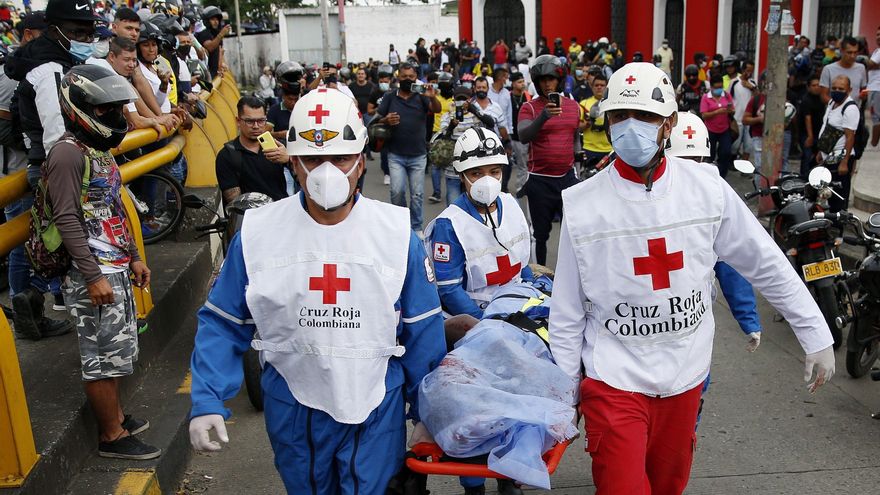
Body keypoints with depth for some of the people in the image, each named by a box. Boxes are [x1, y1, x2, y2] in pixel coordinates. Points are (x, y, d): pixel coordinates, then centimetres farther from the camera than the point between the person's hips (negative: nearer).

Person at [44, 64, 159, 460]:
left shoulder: (100, 149, 15)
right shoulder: (67, 153, -15)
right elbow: (67, 220, -20)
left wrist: (134, 258, 22)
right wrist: (93, 277, -23)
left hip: (117, 269, 10)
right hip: (94, 276, -10)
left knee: (118, 349, 19)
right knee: (104, 356, 0)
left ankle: (116, 415, 34)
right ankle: (112, 437, 12)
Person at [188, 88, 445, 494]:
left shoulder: (397, 232, -10)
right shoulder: (257, 232, -10)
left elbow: (422, 330, -4)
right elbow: (223, 323, -1)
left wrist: (428, 414, 1)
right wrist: (207, 401, -10)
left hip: (376, 408, -1)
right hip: (292, 408, 2)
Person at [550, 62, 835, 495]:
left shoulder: (707, 188, -7)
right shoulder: (582, 205, -10)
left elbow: (767, 266, 3)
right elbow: (568, 312, -3)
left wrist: (817, 338, 4)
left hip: (685, 376, 3)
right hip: (614, 378, -2)